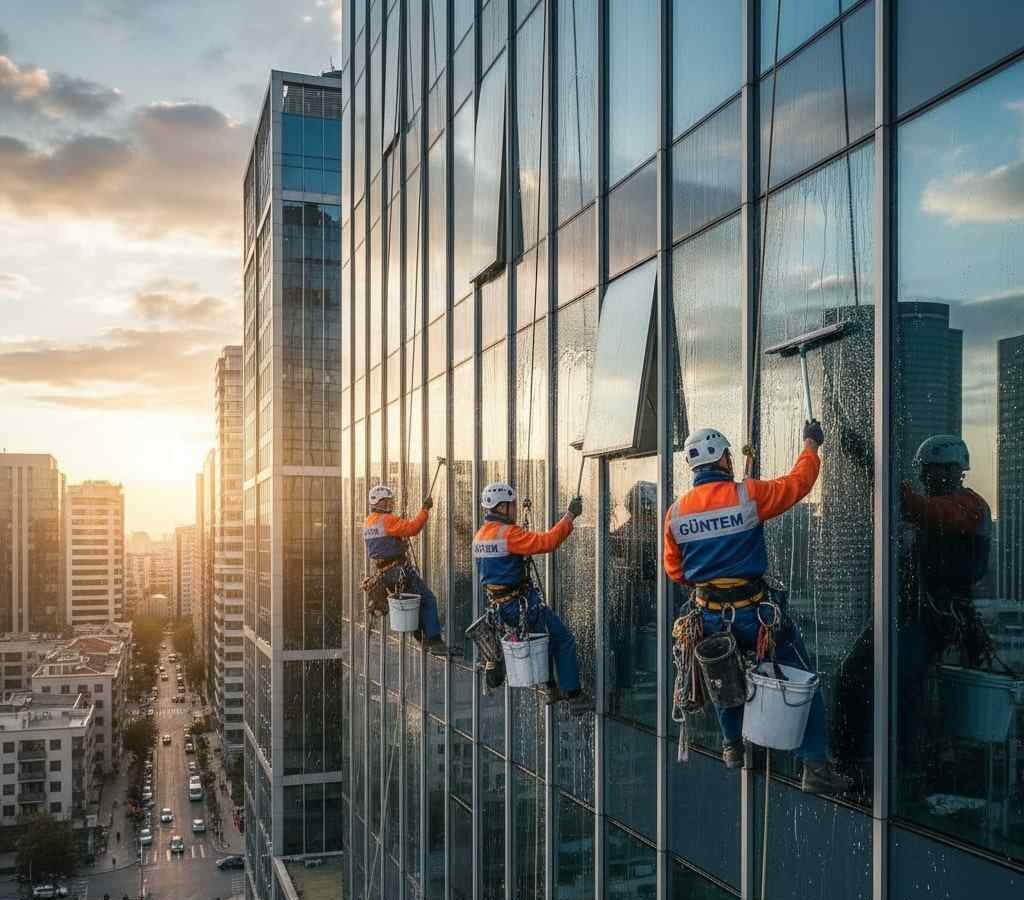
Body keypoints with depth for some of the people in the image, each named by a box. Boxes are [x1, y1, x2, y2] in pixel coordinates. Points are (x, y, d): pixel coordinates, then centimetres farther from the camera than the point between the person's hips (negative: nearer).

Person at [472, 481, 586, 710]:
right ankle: (573, 694, 4)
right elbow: (547, 541, -27)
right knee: (564, 640, 3)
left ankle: (550, 688, 28)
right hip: (521, 605, -9)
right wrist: (570, 515, -19)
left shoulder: (480, 535, 8)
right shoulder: (508, 533, -20)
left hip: (498, 606, 9)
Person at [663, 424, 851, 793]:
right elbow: (797, 483, 1)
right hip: (754, 610, -4)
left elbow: (674, 569, 8)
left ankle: (732, 746, 38)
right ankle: (815, 766, 5)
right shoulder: (747, 495, -13)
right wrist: (811, 445, 17)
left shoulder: (676, 511, -1)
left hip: (710, 614, 4)